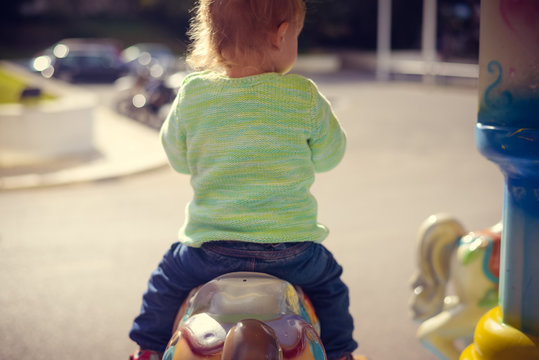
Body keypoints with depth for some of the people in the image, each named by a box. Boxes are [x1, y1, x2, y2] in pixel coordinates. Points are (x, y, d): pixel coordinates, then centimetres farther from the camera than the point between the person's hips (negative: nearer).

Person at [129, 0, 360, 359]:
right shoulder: (304, 96, -9)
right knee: (329, 283, 31)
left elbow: (178, 157, 8)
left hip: (210, 246, 1)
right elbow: (329, 155, 4)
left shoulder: (192, 94, -6)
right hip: (290, 246, 0)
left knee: (166, 280, 31)